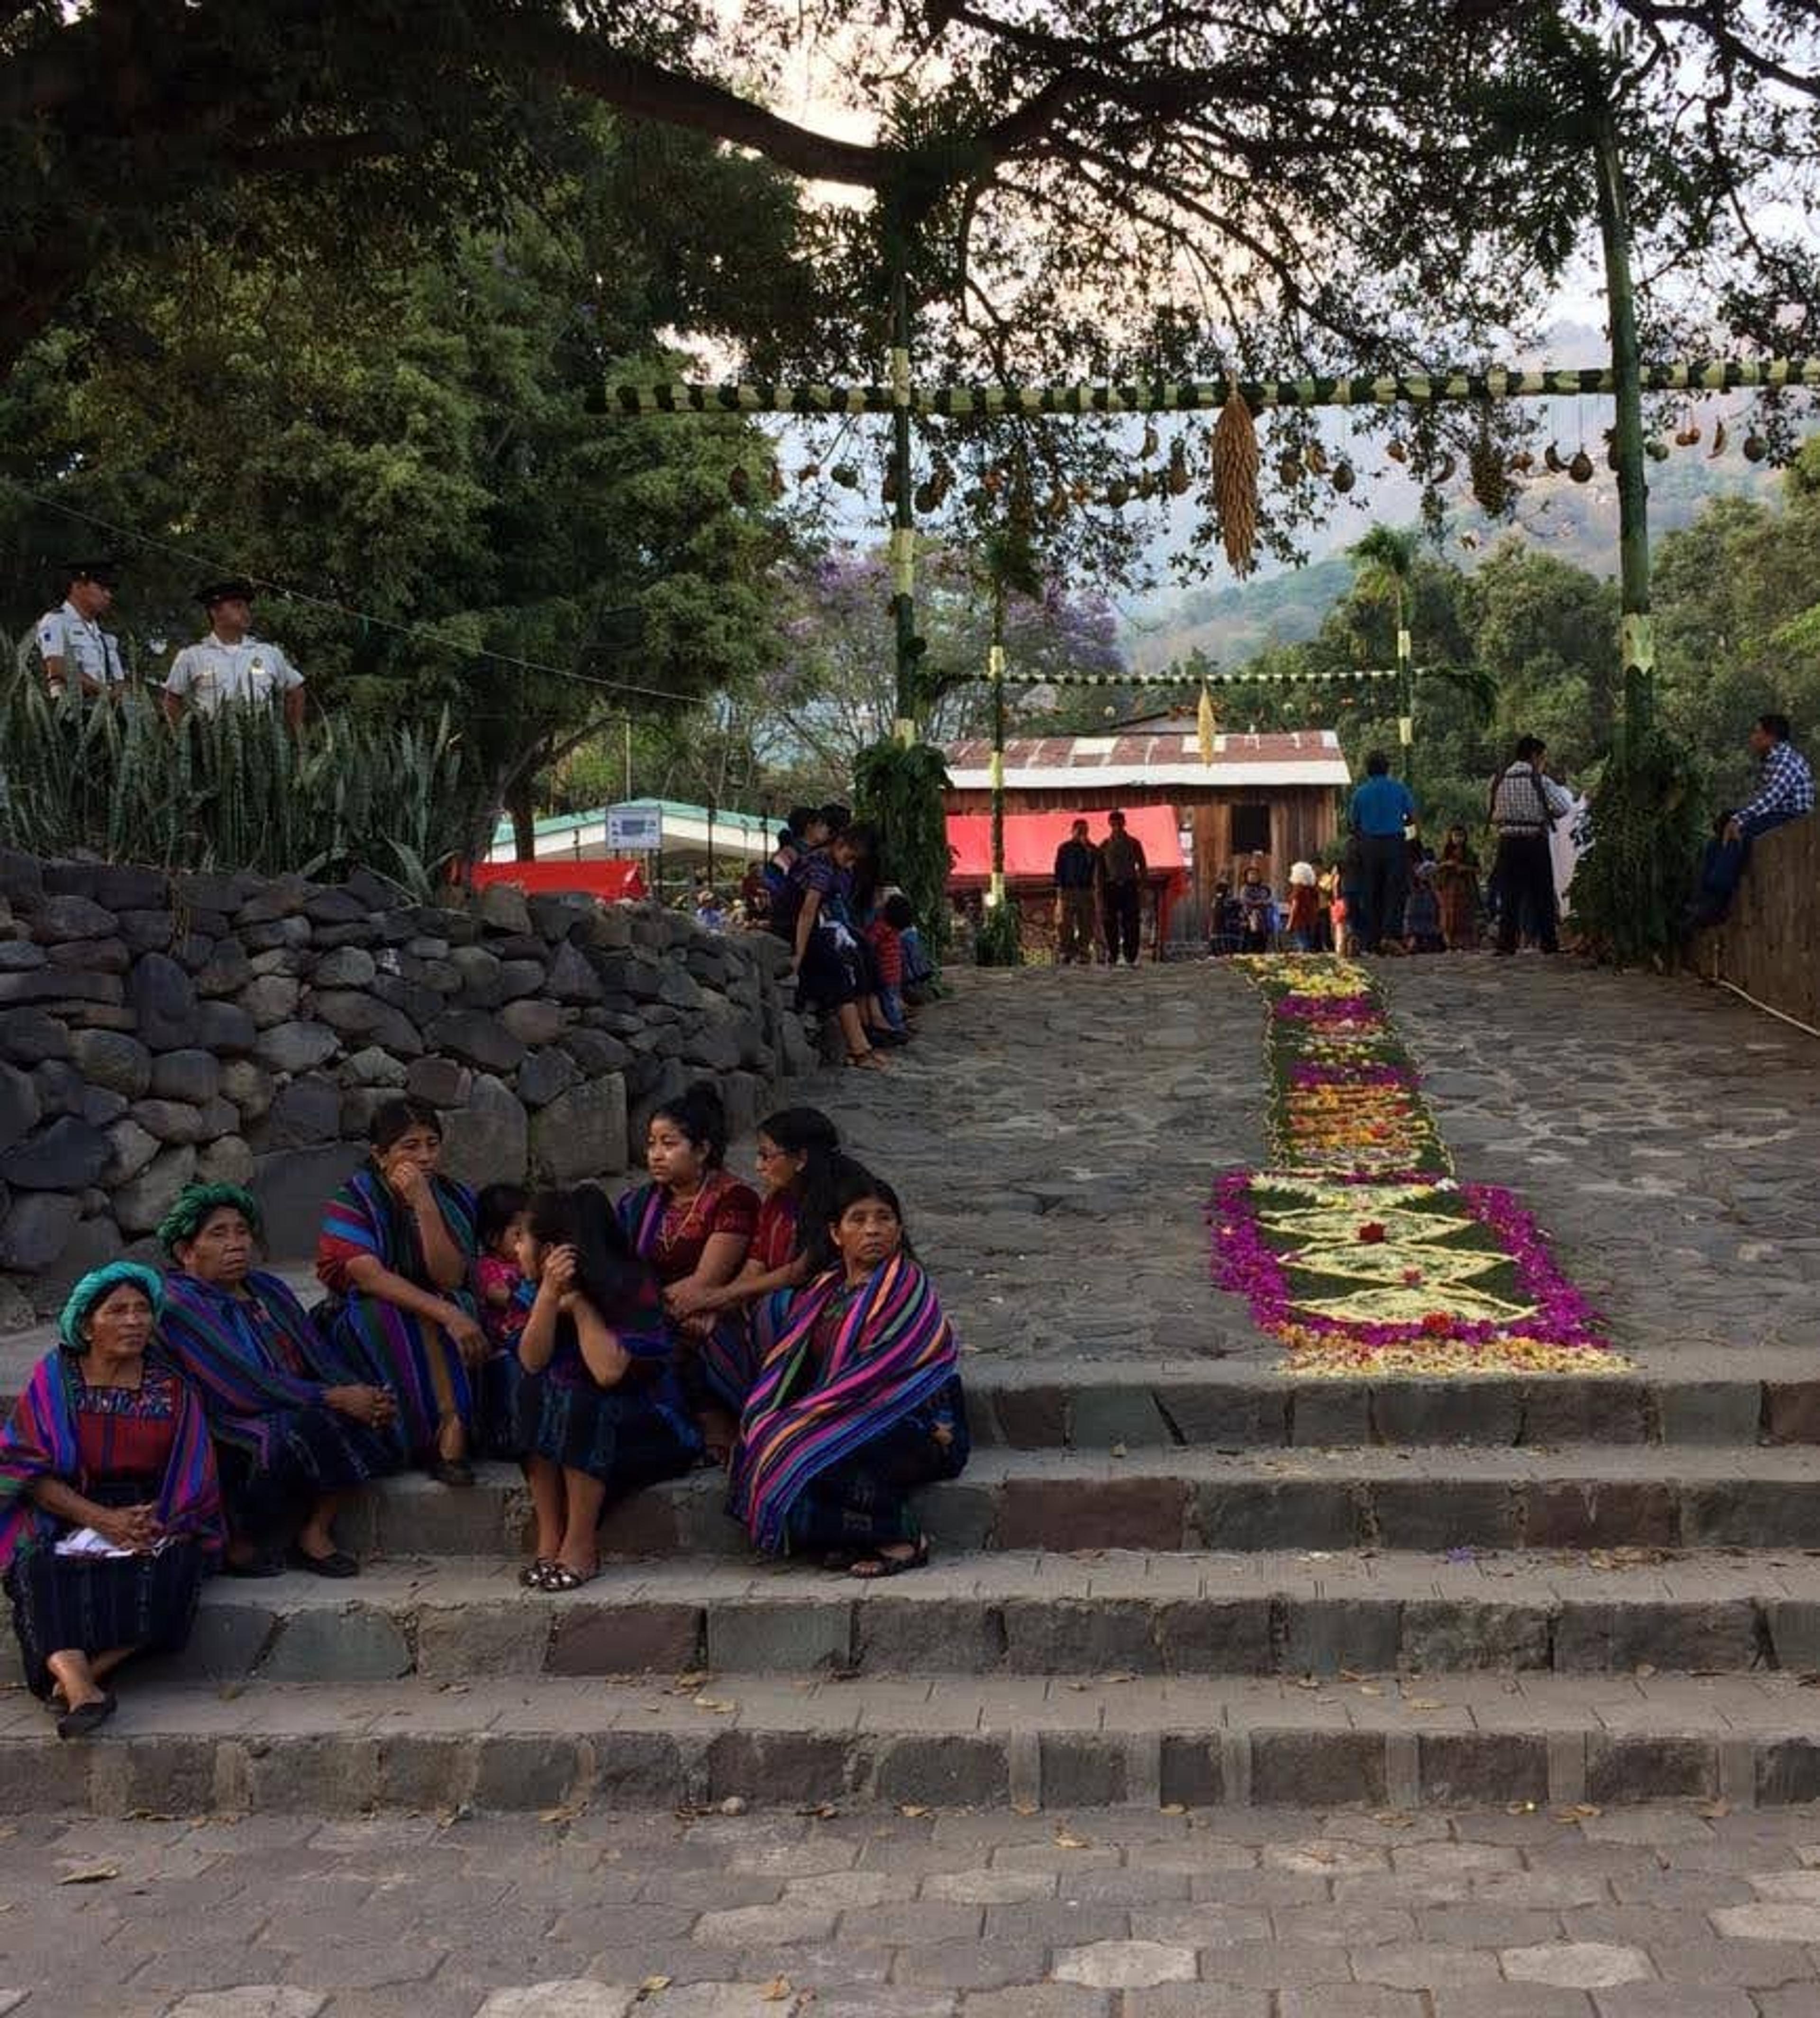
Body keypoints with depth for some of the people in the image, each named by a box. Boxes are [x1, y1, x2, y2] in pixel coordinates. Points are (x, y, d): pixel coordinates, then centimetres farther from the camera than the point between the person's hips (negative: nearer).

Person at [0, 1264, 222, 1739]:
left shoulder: (171, 1387, 7)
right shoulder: (55, 1378, 3)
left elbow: (193, 1483, 6)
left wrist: (153, 1524, -15)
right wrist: (103, 1520, -15)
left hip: (152, 1519, 1)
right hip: (64, 1521, -1)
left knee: (167, 1572, -31)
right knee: (45, 1574, -33)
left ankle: (72, 1675, -34)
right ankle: (82, 1690, -50)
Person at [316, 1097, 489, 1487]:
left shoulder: (456, 1200, 1)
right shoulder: (354, 1201, -8)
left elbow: (450, 1280, -13)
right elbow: (371, 1278, -24)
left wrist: (425, 1205, -22)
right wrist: (447, 1315, -37)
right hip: (363, 1335, -3)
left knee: (460, 1307, -29)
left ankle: (451, 1440, -34)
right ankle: (451, 1430, -32)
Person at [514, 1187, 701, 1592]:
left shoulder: (629, 1284, -20)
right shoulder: (549, 1285, 0)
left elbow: (609, 1372, -30)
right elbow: (532, 1363, -13)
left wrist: (578, 1302, -20)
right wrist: (550, 1294, -24)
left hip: (654, 1427, -6)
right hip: (590, 1417, 6)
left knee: (582, 1407, -31)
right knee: (534, 1394, -19)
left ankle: (581, 1548, -24)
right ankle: (549, 1540, -17)